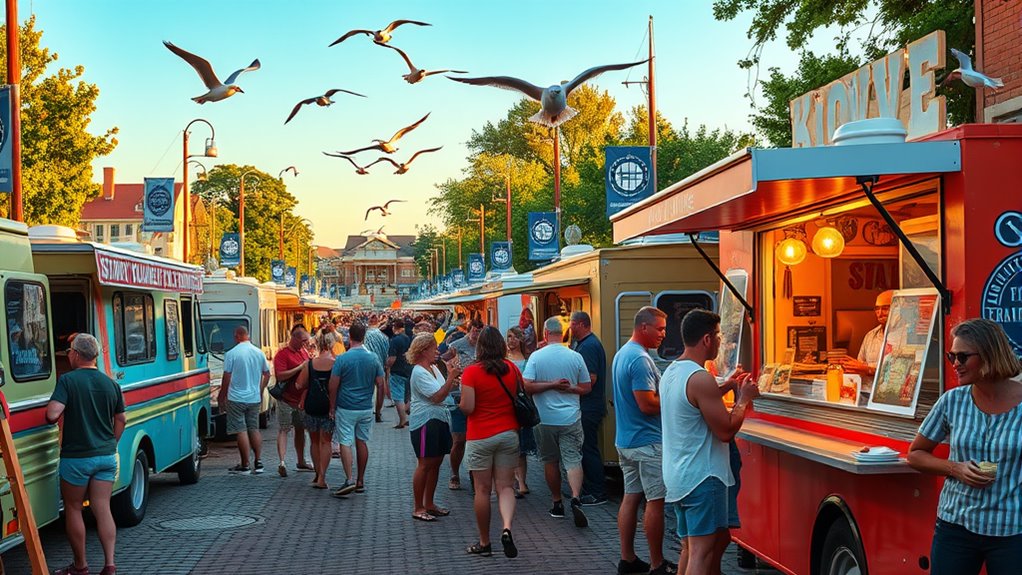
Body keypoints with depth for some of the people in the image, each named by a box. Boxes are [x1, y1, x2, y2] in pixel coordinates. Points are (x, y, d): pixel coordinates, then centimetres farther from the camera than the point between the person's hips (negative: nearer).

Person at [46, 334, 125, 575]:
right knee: (102, 509, 5)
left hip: (76, 457, -4)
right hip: (106, 456, 5)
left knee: (73, 509, 10)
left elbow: (52, 415, -22)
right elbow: (121, 420, 13)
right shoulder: (111, 384, 5)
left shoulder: (68, 380, -12)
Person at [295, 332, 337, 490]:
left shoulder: (309, 364, -2)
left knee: (315, 441, 17)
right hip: (328, 406, -2)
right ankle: (321, 478, -2)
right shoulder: (336, 363, -9)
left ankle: (318, 474, 23)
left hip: (311, 406, 2)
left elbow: (299, 386, 0)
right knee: (325, 442, 5)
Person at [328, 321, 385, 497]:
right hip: (366, 408, 3)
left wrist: (332, 407, 1)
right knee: (362, 442, 13)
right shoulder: (373, 358, -2)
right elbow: (380, 384, 2)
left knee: (345, 443, -1)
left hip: (346, 408, -3)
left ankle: (349, 480, -14)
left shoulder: (342, 359, -11)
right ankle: (361, 481, 19)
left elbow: (333, 385, -9)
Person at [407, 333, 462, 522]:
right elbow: (438, 397, -21)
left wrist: (452, 376, 2)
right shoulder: (419, 372, -15)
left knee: (436, 463, 12)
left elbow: (445, 391, 14)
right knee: (425, 464, -5)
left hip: (439, 421, 9)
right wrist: (452, 377, -22)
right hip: (425, 422, -9)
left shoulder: (434, 369, 14)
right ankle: (418, 508, 2)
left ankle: (429, 504, 22)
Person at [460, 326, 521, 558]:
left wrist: (459, 403, 6)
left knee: (482, 489, 6)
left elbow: (467, 407, -15)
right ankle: (507, 527, -17)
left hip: (480, 437, -3)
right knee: (505, 486, 7)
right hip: (509, 434, 3)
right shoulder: (512, 369, 0)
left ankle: (484, 543, 15)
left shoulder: (472, 372, -12)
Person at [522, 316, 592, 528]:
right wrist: (567, 388, 3)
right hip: (571, 418, 0)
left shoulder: (536, 357, -6)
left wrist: (552, 385, -8)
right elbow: (586, 388, 4)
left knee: (550, 461, 13)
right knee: (573, 459, -2)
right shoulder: (575, 357, -2)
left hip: (545, 419, 0)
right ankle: (576, 498, -24)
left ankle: (557, 504, 22)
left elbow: (527, 386, -14)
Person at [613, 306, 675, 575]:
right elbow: (648, 405, -24)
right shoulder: (640, 359, -19)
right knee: (655, 501, -3)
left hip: (625, 440, 10)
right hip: (647, 442, -10)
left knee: (631, 497, 12)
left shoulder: (622, 353, 13)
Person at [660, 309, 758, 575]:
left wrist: (725, 387, 20)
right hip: (702, 476, -10)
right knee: (702, 552, -8)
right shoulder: (700, 378, -20)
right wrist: (744, 398, -4)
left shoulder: (671, 372, 10)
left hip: (677, 474, 10)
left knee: (690, 547, 18)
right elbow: (726, 431, -18)